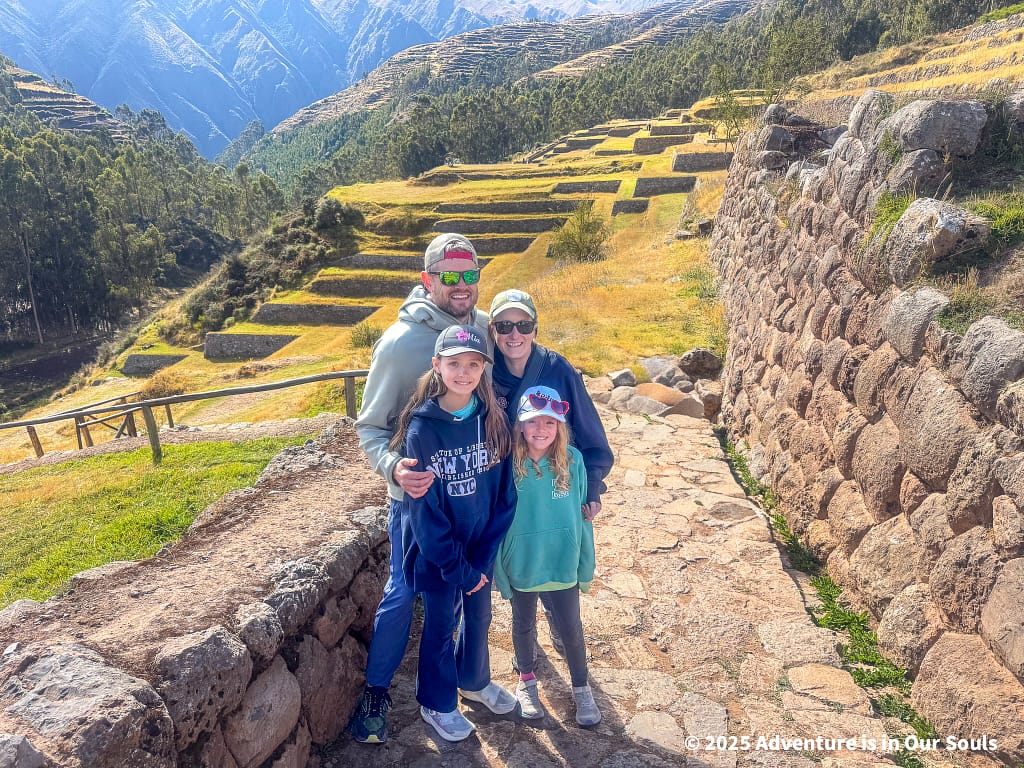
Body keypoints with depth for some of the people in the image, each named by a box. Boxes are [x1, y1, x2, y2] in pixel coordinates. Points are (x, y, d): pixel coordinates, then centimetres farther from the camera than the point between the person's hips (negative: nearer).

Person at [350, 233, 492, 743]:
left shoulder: (485, 328, -7)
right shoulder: (400, 343, -20)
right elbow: (370, 427, -14)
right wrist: (393, 467, -32)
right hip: (417, 493, -4)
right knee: (402, 595, 6)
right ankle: (375, 691, 28)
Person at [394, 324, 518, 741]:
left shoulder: (493, 420, -9)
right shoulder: (421, 429, -20)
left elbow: (505, 492, -5)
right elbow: (424, 511, -17)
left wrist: (485, 558, -9)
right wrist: (457, 568, -14)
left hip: (481, 549, 4)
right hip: (436, 554, -4)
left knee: (479, 618, 22)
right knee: (440, 627, 15)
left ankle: (474, 680, 50)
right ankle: (437, 704, 39)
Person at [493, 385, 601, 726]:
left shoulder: (572, 460, -14)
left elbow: (581, 515, -4)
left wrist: (586, 564, 2)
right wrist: (498, 571, -4)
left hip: (563, 563, 0)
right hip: (521, 565, 0)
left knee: (570, 628, 15)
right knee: (523, 625, 21)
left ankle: (581, 687, 40)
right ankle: (526, 680, 47)